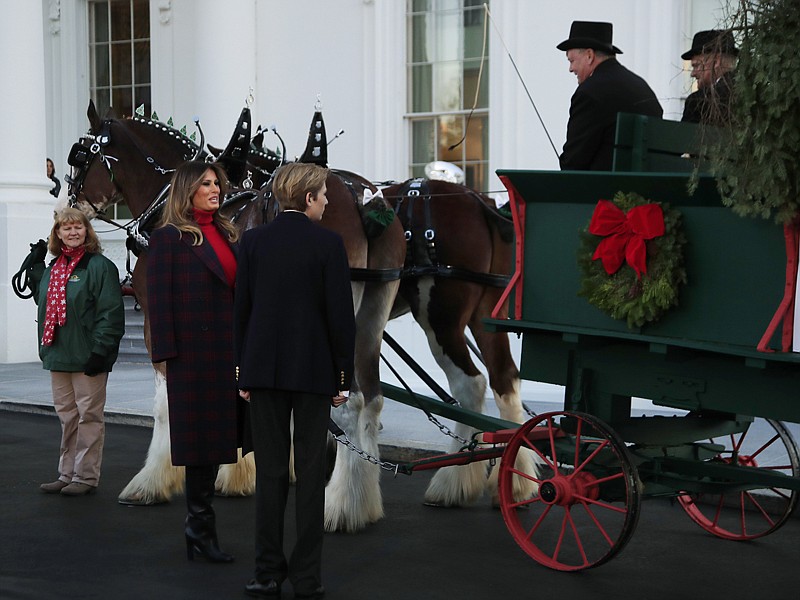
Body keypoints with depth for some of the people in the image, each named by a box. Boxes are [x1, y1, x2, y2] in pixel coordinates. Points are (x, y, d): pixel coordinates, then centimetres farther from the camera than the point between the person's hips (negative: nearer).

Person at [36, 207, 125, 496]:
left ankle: (86, 476, 6)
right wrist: (45, 348, 16)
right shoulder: (52, 269, 15)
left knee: (88, 416, 0)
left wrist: (100, 351, -20)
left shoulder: (100, 266, -8)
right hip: (58, 358, 7)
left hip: (87, 357, -7)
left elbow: (111, 313, -14)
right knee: (67, 417, 13)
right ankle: (67, 474, 21)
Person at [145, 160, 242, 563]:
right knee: (202, 440, -2)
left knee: (214, 440, 11)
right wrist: (167, 354, -15)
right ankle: (200, 528, 7)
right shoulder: (169, 238, -5)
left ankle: (199, 528, 19)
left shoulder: (226, 235, 15)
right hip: (194, 352, -7)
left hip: (226, 352, 7)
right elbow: (159, 299, -9)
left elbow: (237, 291, 14)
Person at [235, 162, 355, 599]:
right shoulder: (328, 244, -8)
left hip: (265, 367, 3)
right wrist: (344, 377, 1)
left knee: (269, 470, 7)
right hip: (313, 369, -2)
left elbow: (241, 310, 3)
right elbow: (340, 314, -8)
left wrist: (244, 374, 11)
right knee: (310, 470, 4)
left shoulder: (253, 241, 1)